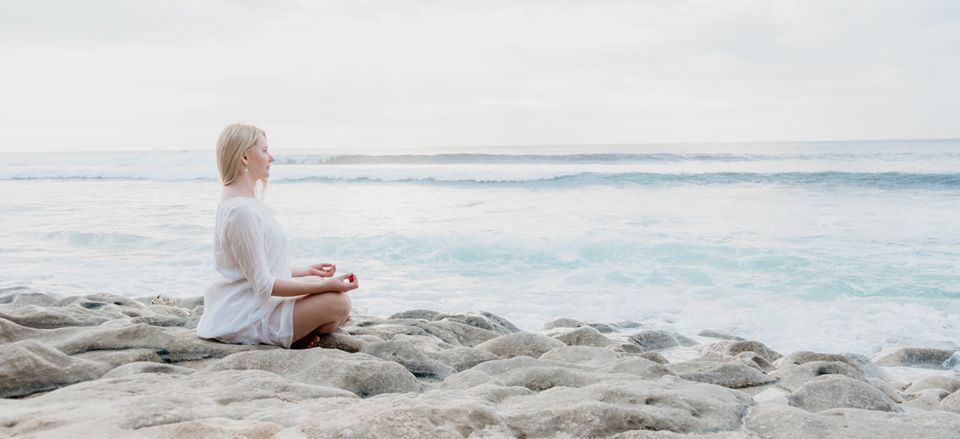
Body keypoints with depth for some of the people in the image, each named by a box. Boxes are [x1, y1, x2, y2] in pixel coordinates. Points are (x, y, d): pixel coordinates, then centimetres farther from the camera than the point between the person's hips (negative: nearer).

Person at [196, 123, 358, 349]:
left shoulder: (241, 201, 10)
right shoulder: (242, 211, -23)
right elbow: (264, 285, -23)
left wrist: (303, 272, 18)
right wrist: (325, 285, -22)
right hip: (245, 320, -11)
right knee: (338, 303, -17)